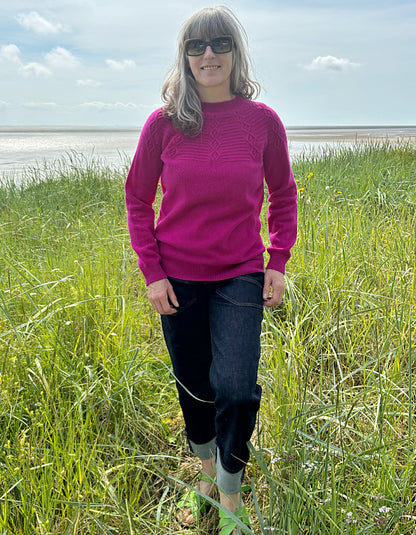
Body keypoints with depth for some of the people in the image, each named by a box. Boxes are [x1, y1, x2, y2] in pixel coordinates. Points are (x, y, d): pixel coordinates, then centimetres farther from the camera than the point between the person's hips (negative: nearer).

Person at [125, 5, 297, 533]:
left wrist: (278, 262, 0)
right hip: (177, 280, 1)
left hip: (240, 277, -1)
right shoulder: (164, 122, -4)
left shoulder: (262, 119, -3)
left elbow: (282, 195, 8)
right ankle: (206, 472, 42)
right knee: (193, 387, 13)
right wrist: (151, 272, -3)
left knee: (237, 391, -11)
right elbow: (137, 198, 3)